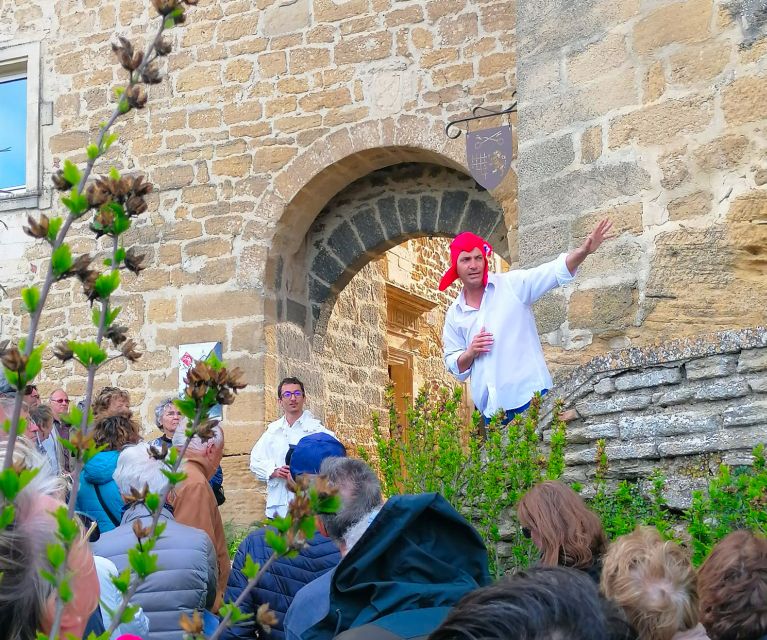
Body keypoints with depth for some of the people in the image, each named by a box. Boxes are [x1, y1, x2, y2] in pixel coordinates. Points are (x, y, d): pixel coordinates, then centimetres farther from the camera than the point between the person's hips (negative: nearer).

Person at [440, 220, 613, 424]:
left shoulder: (512, 284, 3)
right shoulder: (454, 315, 12)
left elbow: (555, 272, -9)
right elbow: (455, 367, 17)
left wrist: (583, 251, -26)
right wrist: (470, 353, -4)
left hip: (530, 396, -4)